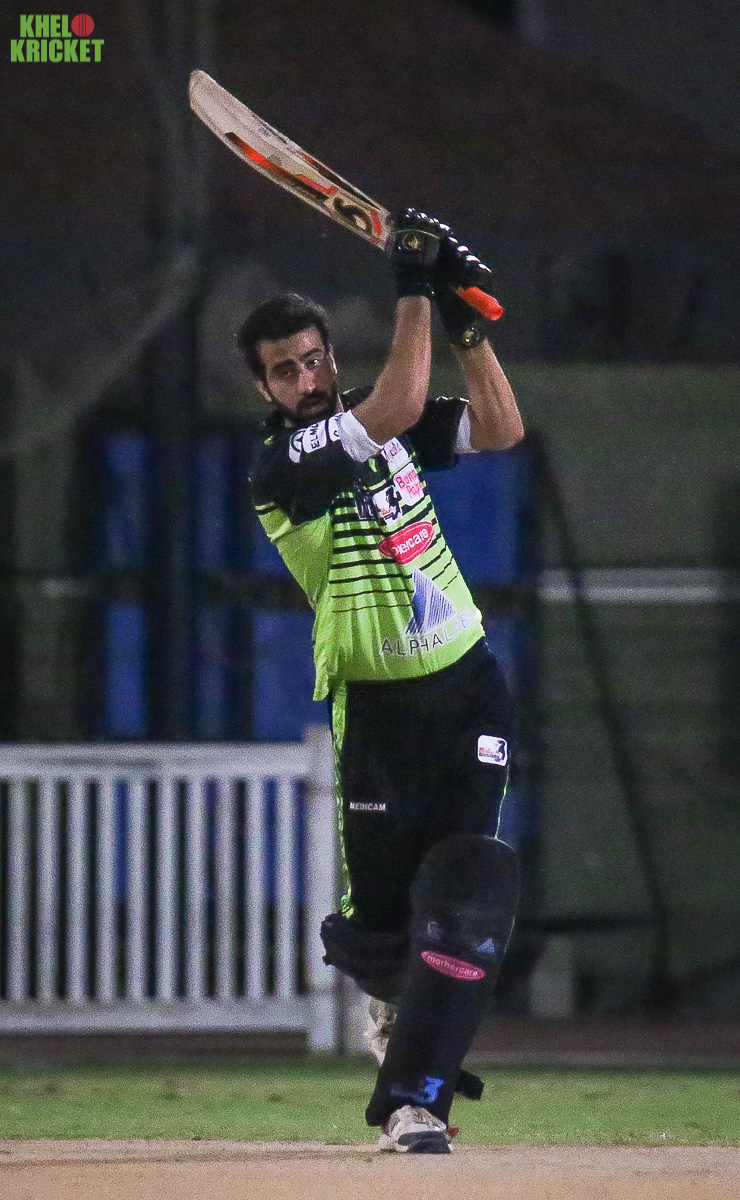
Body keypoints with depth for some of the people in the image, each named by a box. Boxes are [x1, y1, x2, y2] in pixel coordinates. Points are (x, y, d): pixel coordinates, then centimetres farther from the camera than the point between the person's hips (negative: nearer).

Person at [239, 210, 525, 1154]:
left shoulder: (365, 420, 9)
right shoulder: (281, 464, -13)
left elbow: (500, 430, 4)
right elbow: (397, 409, -25)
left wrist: (464, 319, -5)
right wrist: (414, 293, -21)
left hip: (467, 685, 5)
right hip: (380, 708, -5)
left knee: (469, 893, -10)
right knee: (380, 917, -1)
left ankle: (412, 1100, -7)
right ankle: (391, 994, 37)